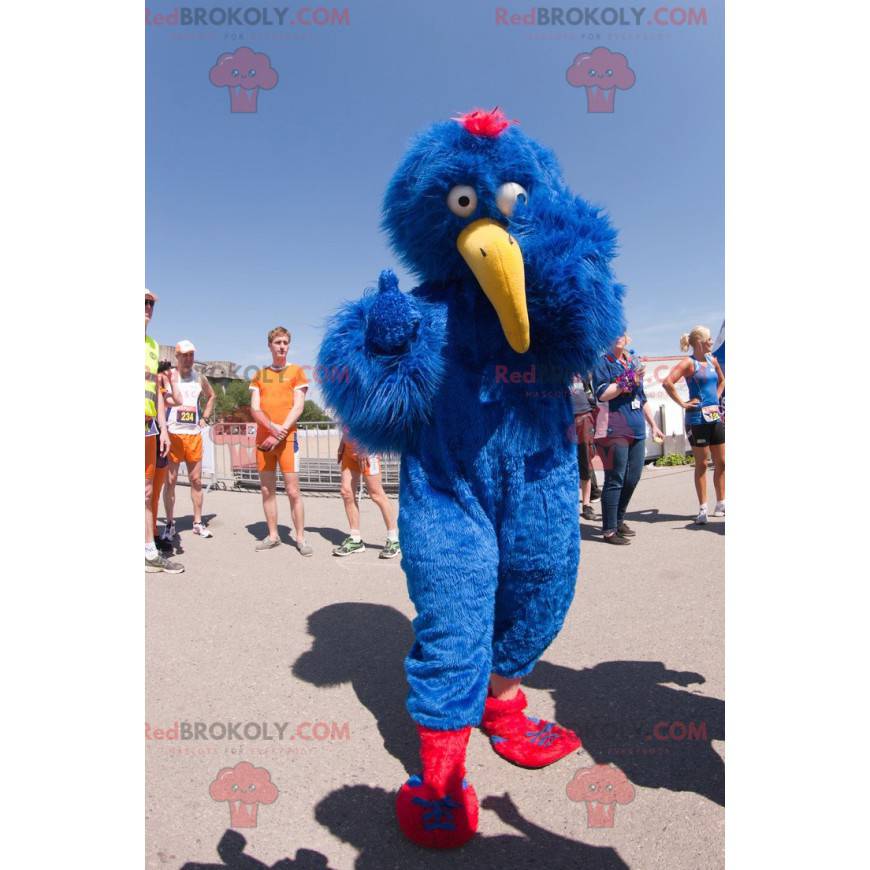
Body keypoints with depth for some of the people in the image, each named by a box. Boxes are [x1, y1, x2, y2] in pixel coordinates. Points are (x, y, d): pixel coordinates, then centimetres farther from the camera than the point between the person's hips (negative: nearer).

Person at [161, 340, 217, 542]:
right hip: (173, 434, -4)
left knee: (196, 480, 7)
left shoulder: (200, 378, 10)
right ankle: (169, 524, 9)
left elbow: (211, 397, 26)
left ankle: (198, 522, 16)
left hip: (194, 435, 4)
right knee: (170, 480, -1)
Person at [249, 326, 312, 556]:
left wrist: (279, 433, -13)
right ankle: (273, 535, 16)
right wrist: (272, 427, -15)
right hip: (263, 439, 4)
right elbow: (255, 409, 4)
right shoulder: (259, 375, 13)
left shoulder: (296, 372, 4)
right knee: (267, 490, 7)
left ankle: (300, 537, 2)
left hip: (287, 439, -4)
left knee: (293, 491, -6)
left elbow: (298, 407, -5)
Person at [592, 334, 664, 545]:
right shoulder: (603, 364, -3)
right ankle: (609, 530, 2)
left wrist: (653, 425, 24)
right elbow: (602, 394, -17)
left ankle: (619, 520, 28)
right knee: (615, 480, -6)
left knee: (633, 478, 11)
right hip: (614, 431, -7)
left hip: (637, 430, 7)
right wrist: (628, 382, -17)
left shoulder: (633, 363, 17)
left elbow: (642, 398, 24)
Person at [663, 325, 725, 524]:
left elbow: (721, 380, 30)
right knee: (701, 464, 0)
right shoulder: (689, 363, -9)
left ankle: (721, 504, 23)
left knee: (721, 462, 10)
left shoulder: (712, 360, 12)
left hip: (715, 416, 7)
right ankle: (703, 509, 8)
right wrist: (682, 403, -17)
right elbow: (668, 383, -23)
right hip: (698, 418, -7)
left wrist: (716, 398, 16)